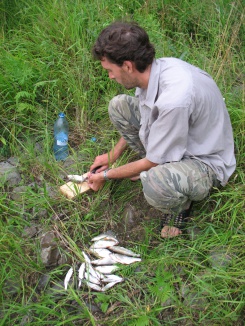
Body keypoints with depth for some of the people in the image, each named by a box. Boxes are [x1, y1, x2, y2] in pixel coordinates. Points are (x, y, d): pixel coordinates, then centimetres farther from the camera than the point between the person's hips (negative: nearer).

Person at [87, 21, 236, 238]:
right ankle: (153, 169, 8)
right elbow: (138, 121, 10)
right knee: (119, 105, -4)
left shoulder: (174, 98, -38)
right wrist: (112, 156, 13)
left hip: (206, 163, -7)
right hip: (174, 139, 8)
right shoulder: (154, 68, -12)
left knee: (156, 183, -41)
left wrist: (106, 175, -8)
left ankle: (182, 204, -3)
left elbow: (153, 162, -23)